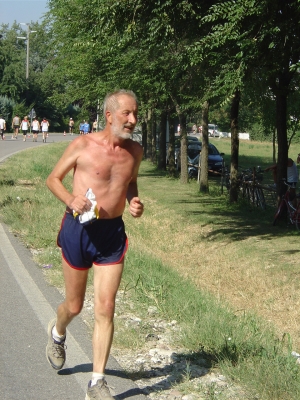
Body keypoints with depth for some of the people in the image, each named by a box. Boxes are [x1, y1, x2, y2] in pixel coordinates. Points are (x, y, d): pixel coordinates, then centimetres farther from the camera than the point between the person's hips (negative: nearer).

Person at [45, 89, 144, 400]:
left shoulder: (135, 151, 3)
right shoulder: (83, 145, -9)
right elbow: (53, 179, 0)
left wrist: (134, 201, 1)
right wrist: (71, 200, -19)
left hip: (112, 234, 3)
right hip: (79, 229, -2)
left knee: (105, 309, -3)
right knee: (74, 305, 11)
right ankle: (57, 333, 49)